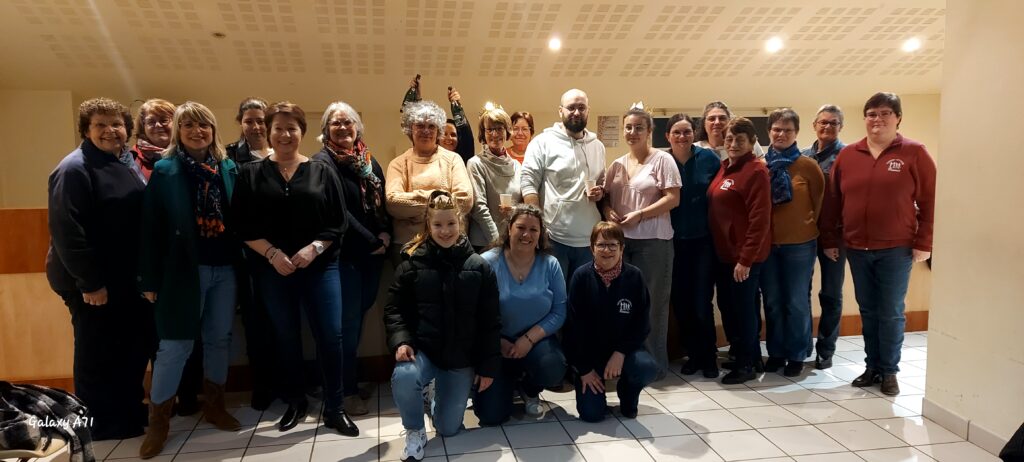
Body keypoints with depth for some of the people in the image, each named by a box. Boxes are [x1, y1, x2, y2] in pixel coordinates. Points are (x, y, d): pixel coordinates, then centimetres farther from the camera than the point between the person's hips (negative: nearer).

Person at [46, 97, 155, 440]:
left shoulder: (129, 164, 11)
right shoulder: (75, 169, -14)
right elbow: (66, 229, -20)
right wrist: (89, 281, -21)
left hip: (130, 278, 8)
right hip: (95, 282, -8)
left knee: (137, 346, 16)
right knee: (98, 353, 5)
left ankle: (129, 409, 32)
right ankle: (103, 424, 20)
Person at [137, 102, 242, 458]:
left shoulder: (228, 167, 6)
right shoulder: (164, 170, -4)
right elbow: (151, 227, -6)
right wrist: (150, 278, -8)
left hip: (225, 268, 4)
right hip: (184, 269, -4)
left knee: (220, 338, 12)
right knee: (175, 344, 0)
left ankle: (214, 406, 29)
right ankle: (158, 421, 16)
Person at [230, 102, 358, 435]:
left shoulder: (322, 171, 4)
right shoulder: (251, 174, 5)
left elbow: (338, 222, 0)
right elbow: (243, 227, -2)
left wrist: (314, 248, -14)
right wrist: (272, 254, -14)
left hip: (320, 266, -1)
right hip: (272, 269, 1)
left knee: (330, 336, -4)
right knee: (286, 337, 11)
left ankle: (334, 408, 10)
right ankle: (295, 403, 28)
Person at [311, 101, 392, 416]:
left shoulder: (368, 160, 12)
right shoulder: (323, 162, -8)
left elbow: (382, 201, 12)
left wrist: (386, 233, -6)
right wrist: (371, 242, -14)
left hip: (374, 252, 6)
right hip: (345, 254, -6)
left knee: (359, 316, 15)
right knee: (348, 322, 0)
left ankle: (350, 376, 31)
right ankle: (348, 391, 12)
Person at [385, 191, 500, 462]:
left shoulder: (479, 267, -1)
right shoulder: (412, 263, -3)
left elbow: (490, 322, 1)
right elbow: (394, 308, 0)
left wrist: (488, 366, -1)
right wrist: (401, 340, -18)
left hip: (462, 357, 1)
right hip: (422, 349, -1)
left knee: (448, 428, 5)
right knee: (403, 378, -35)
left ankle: (439, 402, 44)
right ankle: (415, 431, -3)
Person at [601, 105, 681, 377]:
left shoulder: (662, 160, -3)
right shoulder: (617, 165, 13)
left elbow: (673, 199, -9)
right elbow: (605, 197, 17)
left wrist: (639, 215, -16)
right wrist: (607, 211, -6)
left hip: (653, 240, -5)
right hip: (620, 240, 5)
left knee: (652, 301, 2)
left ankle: (655, 363, 15)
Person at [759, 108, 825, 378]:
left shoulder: (807, 165, -4)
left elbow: (820, 200, 4)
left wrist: (810, 222, 5)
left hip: (799, 243, -2)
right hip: (766, 243, 2)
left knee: (797, 302, 6)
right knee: (772, 301, 10)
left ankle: (796, 356, 18)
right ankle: (776, 352, 24)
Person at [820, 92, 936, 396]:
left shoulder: (915, 153, -3)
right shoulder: (847, 155, 5)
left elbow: (929, 201, -4)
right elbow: (833, 201, 8)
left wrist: (923, 243, -8)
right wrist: (830, 240, 6)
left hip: (896, 249, -3)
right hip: (857, 249, 3)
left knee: (891, 313, 4)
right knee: (868, 311, 12)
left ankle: (889, 371, 18)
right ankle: (872, 367, 23)